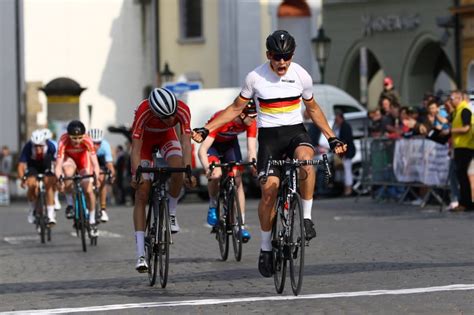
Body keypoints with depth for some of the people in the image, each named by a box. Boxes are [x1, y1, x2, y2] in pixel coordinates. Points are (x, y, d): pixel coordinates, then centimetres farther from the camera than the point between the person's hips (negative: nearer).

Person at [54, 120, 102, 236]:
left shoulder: (87, 141, -35)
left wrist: (96, 176, -59)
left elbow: (94, 161, -41)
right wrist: (60, 178, -58)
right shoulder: (63, 141, -36)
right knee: (68, 171, -36)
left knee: (88, 190, -14)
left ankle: (92, 222, 6)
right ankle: (70, 205, -16)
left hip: (83, 161, 0)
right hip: (69, 159, 0)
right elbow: (58, 165, -40)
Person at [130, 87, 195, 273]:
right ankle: (140, 254, -12)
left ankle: (171, 214, -2)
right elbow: (136, 148, -36)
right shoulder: (143, 113, -39)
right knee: (141, 194, -11)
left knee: (177, 171, -31)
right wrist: (135, 175, -45)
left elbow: (185, 143, -35)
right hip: (145, 139, -2)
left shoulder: (182, 110, -34)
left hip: (166, 136, 2)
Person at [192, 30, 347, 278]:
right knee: (269, 190, -15)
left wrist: (332, 138, 15)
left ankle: (307, 218, -20)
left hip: (296, 131, 1)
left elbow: (313, 109, 15)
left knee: (305, 159, -35)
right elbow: (236, 108, 6)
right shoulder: (255, 77, -5)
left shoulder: (302, 76, -1)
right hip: (269, 136, -1)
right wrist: (206, 130, -1)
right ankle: (266, 247, 2)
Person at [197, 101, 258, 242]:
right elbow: (202, 149, -43)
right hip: (213, 144, -3)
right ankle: (213, 206, -1)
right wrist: (208, 168, -59)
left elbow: (251, 149, -29)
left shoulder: (251, 123, -27)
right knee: (216, 174, -29)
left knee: (238, 180, -11)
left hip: (231, 143, 3)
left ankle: (241, 225, -10)